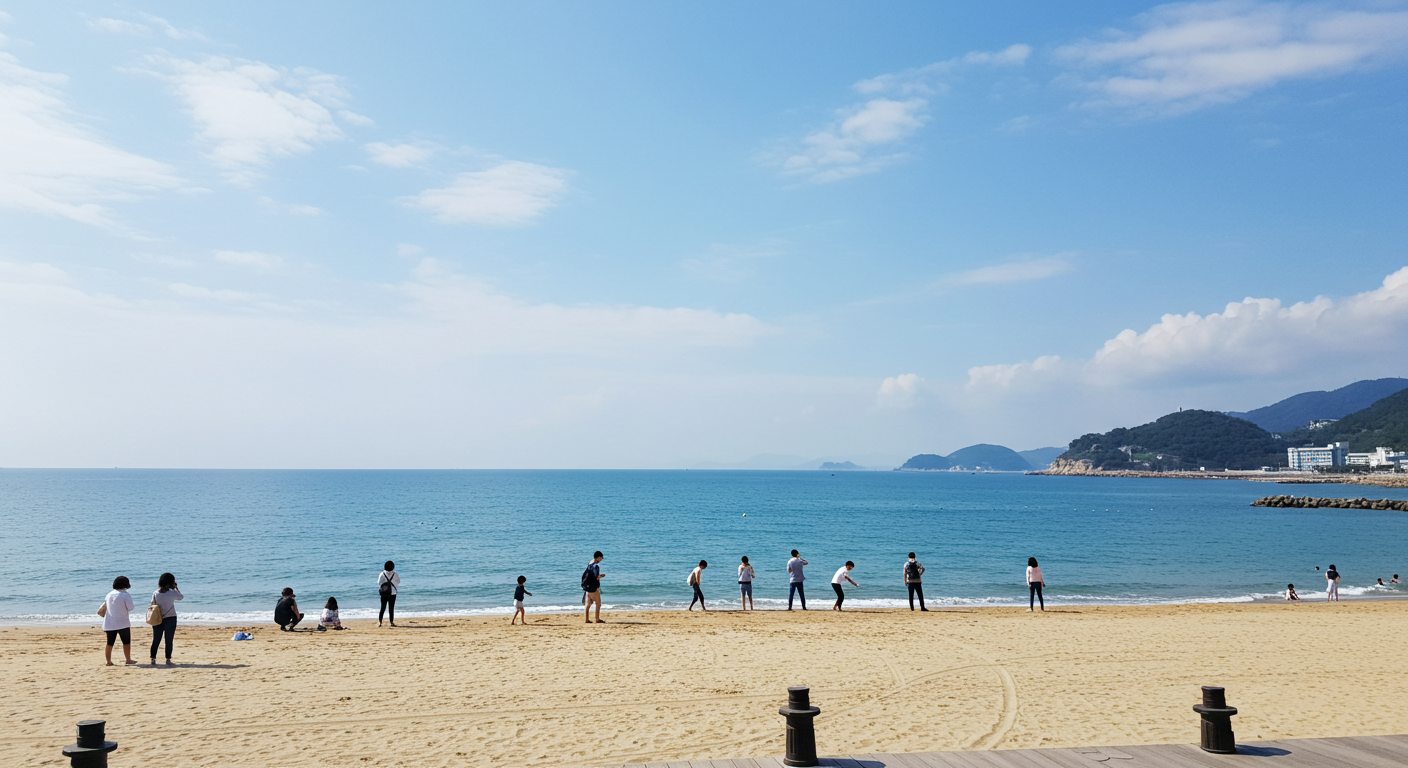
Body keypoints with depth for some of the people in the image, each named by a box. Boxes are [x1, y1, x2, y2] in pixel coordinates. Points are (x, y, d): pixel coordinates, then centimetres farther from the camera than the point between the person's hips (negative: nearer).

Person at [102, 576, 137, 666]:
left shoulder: (109, 594, 8)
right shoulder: (125, 595, -11)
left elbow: (104, 607, 14)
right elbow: (130, 607, -13)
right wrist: (134, 605, 7)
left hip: (109, 624, 5)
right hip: (122, 623, -5)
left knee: (110, 643, 10)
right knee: (126, 642, 4)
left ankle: (108, 661, 14)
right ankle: (128, 660, 6)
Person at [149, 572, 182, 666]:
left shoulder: (155, 593, -3)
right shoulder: (172, 593, -10)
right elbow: (181, 597, 8)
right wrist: (175, 588, 12)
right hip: (170, 619, -3)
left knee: (156, 641, 10)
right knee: (169, 641, 4)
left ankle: (153, 659, 11)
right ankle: (168, 660, 8)